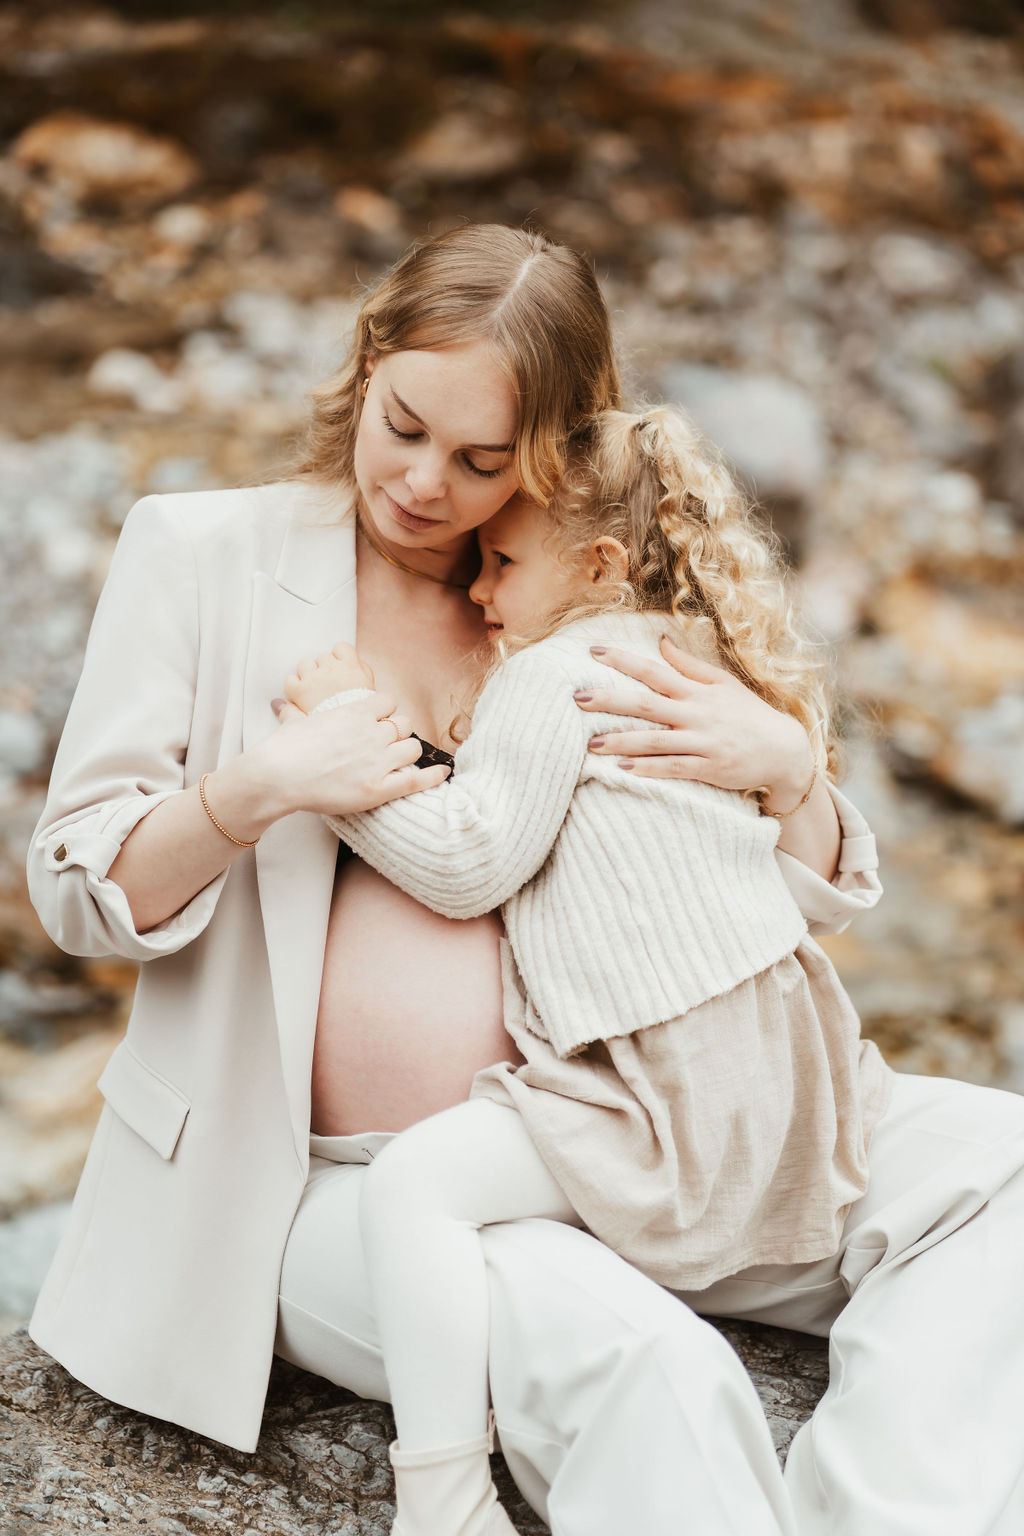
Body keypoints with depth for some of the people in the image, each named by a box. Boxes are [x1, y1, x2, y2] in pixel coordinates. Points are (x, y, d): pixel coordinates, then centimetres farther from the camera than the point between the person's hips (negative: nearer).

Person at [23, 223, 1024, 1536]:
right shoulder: (200, 553, 2)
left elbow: (810, 902, 13)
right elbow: (75, 892, -1)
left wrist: (783, 768, -9)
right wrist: (263, 788, -18)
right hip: (326, 1179, -5)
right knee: (646, 1366, -34)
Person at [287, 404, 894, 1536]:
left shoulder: (550, 676, -6)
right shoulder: (702, 660, 21)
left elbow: (467, 864, -12)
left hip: (663, 1090, -10)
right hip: (784, 1058, 10)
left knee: (409, 1183, -16)